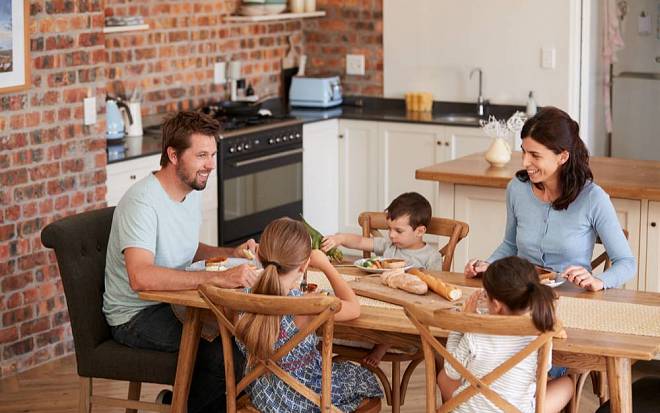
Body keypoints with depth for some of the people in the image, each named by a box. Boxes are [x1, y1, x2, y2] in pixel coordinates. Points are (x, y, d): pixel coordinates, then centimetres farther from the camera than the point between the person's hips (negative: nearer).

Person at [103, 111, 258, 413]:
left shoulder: (193, 191, 5)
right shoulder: (142, 202, -25)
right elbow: (140, 277, -39)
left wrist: (231, 254, 3)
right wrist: (219, 278, -45)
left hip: (174, 302, 8)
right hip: (135, 316, -8)